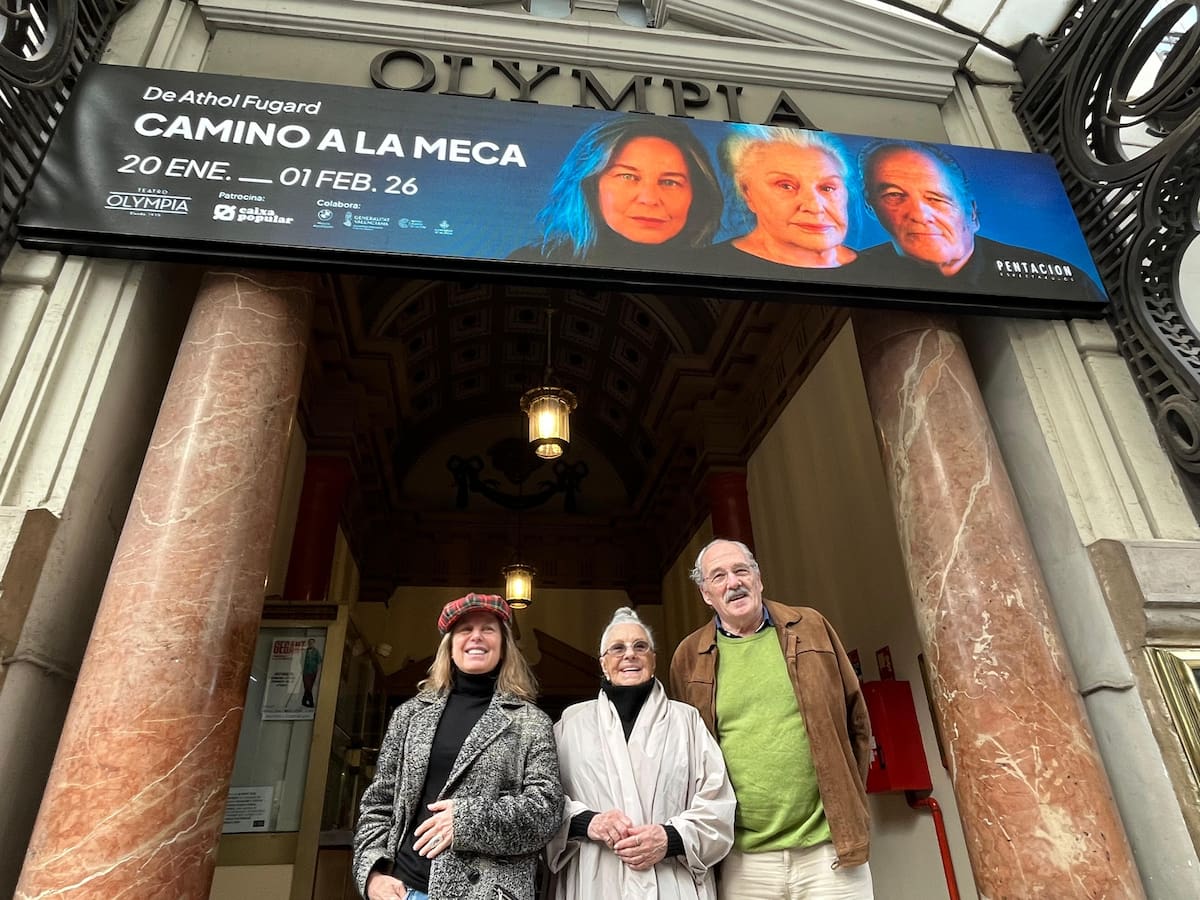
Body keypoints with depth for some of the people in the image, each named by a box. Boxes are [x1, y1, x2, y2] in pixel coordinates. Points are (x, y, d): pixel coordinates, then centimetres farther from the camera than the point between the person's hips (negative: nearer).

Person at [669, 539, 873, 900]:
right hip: (743, 862, 0)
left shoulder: (811, 627, 3)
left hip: (831, 849, 1)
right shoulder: (689, 656, 0)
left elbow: (855, 717, 10)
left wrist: (847, 798, 8)